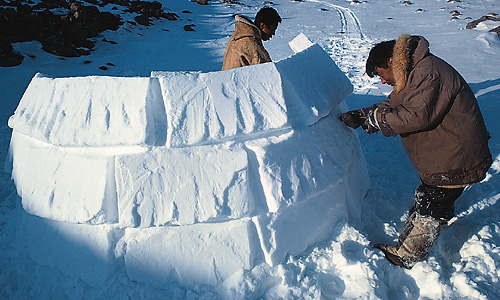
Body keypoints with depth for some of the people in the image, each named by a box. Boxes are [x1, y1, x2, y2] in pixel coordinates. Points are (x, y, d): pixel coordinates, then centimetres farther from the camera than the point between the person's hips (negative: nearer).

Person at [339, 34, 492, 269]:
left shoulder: (429, 73, -26)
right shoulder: (415, 73, 9)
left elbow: (417, 116, -33)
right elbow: (394, 105, 7)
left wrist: (376, 119, -23)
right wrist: (361, 115, -6)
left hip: (456, 159, -10)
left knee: (428, 208, 0)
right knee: (427, 200, 25)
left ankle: (404, 257, 13)